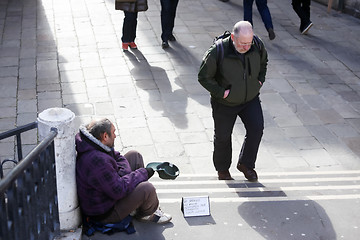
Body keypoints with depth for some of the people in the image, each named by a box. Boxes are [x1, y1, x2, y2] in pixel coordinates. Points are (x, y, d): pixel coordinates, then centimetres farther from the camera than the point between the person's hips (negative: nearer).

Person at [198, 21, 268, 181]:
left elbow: (263, 61, 11)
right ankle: (222, 170, 34)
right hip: (224, 103, -3)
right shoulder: (218, 52, -28)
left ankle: (245, 164, 11)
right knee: (223, 137, 10)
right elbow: (203, 77, -15)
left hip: (251, 99, 3)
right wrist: (221, 92, -18)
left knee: (256, 128, -11)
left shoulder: (257, 45, -14)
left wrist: (260, 80, 2)